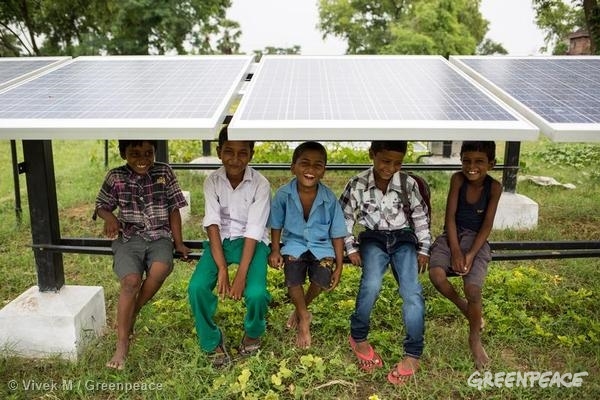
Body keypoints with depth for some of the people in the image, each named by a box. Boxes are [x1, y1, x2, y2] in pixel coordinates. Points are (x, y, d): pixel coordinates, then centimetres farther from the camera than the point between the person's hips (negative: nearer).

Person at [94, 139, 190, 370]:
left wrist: (178, 243, 1)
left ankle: (132, 314, -5)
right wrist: (109, 217, -9)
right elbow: (101, 206, 15)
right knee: (131, 281, -26)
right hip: (128, 237, 0)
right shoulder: (115, 177, 3)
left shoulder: (164, 172, 3)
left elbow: (174, 209, 6)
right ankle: (122, 345, -16)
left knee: (160, 269, -32)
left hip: (159, 236, 0)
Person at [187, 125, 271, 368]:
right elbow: (212, 224, -14)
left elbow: (253, 230, -18)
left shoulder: (260, 184, -14)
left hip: (251, 241, -2)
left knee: (256, 293, -26)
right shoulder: (212, 181, -7)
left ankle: (252, 333, 11)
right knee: (197, 287, -22)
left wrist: (241, 275, -25)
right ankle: (213, 343, 5)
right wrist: (222, 269, -24)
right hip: (220, 240, 2)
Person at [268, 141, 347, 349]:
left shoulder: (330, 198, -16)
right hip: (294, 243, 0)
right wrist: (275, 250, -7)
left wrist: (339, 266, -4)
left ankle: (300, 309, 12)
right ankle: (304, 317, 6)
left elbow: (337, 233, -6)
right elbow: (277, 225, 2)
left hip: (322, 245, 0)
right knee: (293, 278, -24)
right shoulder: (283, 194, -15)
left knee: (322, 279, -23)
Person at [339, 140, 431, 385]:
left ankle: (413, 354, -7)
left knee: (412, 291, -21)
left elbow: (421, 216, 6)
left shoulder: (408, 184, -7)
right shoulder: (357, 185, -9)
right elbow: (344, 217, 3)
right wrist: (350, 248, 0)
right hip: (373, 238, -1)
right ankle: (358, 337, -4)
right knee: (371, 284, -29)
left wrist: (423, 249, 5)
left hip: (403, 238, 1)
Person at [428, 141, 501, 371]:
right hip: (452, 235, 1)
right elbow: (450, 216, -8)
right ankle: (462, 306, 5)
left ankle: (475, 339, 4)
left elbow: (487, 225, -7)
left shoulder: (494, 187, -7)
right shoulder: (457, 179, -7)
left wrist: (471, 254, -17)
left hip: (476, 239, -1)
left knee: (473, 288, -22)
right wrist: (455, 251, -16)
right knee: (436, 274, -27)